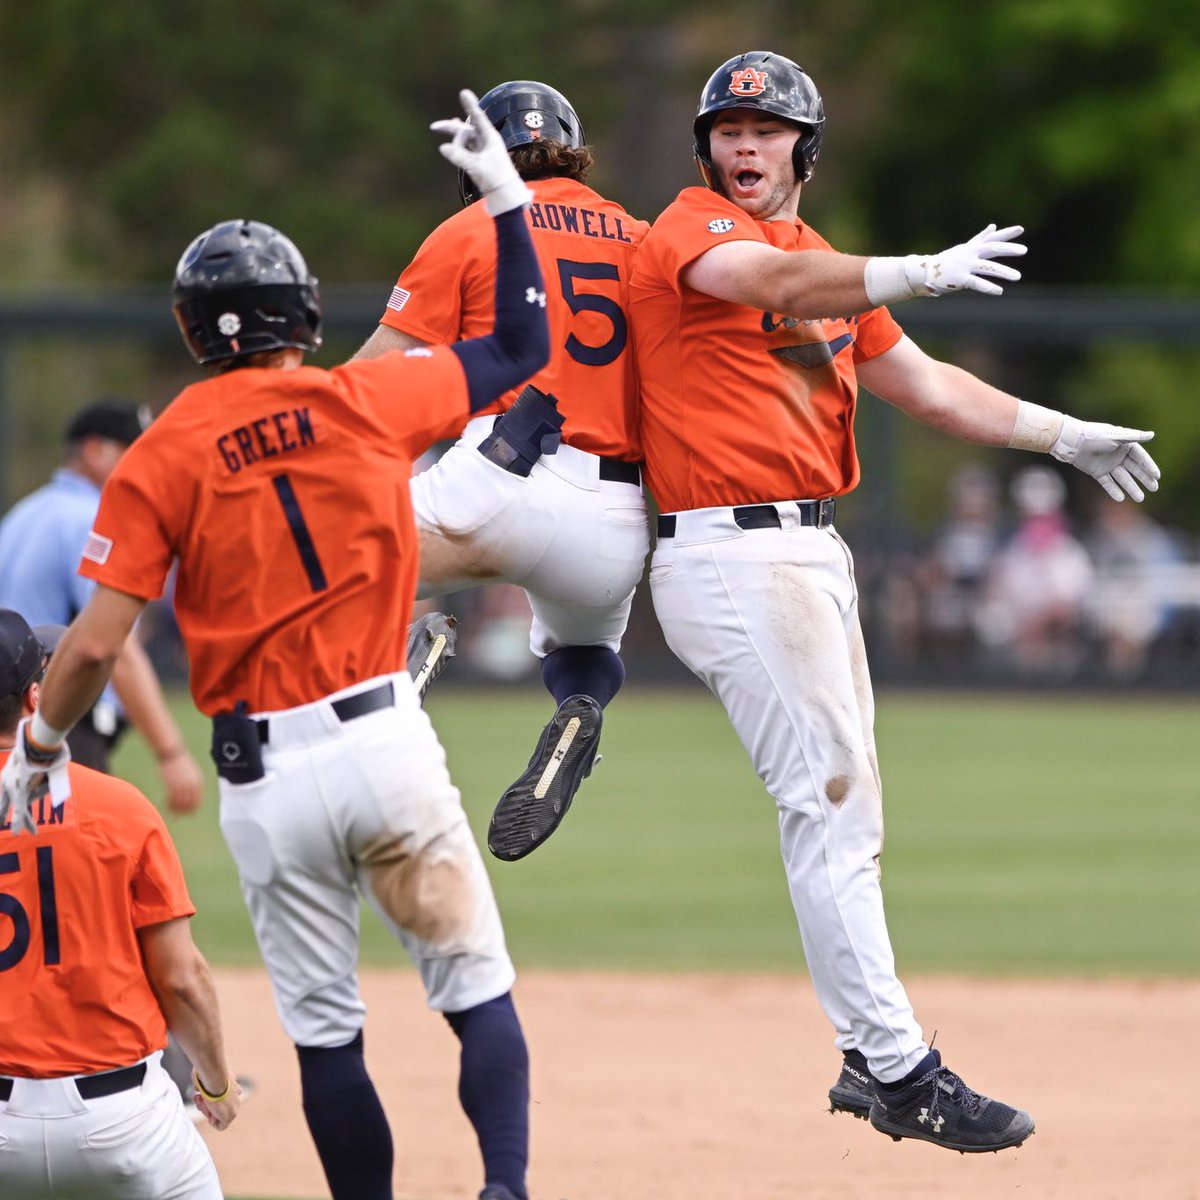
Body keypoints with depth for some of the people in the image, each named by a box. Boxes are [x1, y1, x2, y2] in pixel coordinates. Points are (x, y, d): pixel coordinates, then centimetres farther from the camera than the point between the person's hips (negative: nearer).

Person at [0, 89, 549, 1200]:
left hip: (260, 775, 0)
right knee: (477, 991, 2)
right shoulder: (367, 399, 1)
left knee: (324, 1028, 8)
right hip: (383, 739, 0)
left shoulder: (161, 458, -3)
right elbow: (520, 349, 15)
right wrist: (507, 198, 21)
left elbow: (93, 643, -7)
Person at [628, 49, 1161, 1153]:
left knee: (846, 810, 12)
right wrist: (920, 274, -45)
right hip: (732, 553, -9)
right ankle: (899, 1071, -12)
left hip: (812, 552, 9)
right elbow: (781, 287, -29)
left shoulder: (826, 264, 19)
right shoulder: (692, 230, -8)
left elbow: (920, 382, 24)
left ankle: (870, 1062, 18)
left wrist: (1061, 435, 19)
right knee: (831, 802, -12)